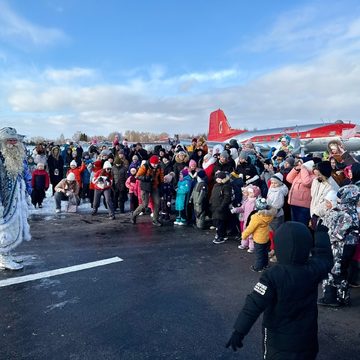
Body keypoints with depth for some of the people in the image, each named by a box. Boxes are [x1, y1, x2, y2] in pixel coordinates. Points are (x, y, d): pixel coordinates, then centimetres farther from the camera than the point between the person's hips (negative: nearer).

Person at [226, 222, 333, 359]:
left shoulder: (273, 275, -27)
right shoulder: (314, 269, -15)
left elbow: (255, 303, -28)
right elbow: (325, 257, 8)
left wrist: (239, 331, -23)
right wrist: (320, 232, 20)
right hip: (306, 336, 4)